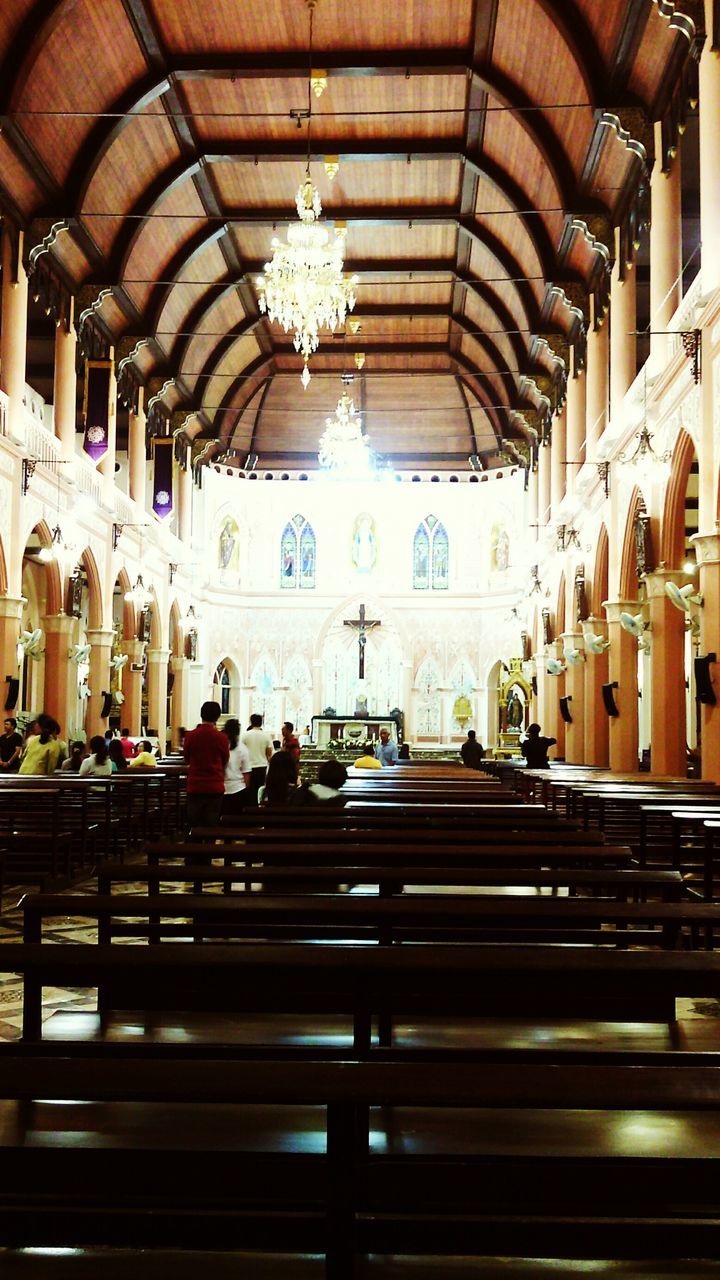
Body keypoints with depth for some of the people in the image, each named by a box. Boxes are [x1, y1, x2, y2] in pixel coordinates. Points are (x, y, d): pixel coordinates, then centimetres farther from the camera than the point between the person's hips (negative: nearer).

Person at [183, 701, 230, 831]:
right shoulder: (221, 738, -8)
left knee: (193, 825, 7)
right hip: (215, 787, -1)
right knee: (212, 826, 5)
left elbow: (187, 760, 9)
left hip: (195, 787, 1)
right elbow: (225, 761, 6)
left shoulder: (190, 736, -6)